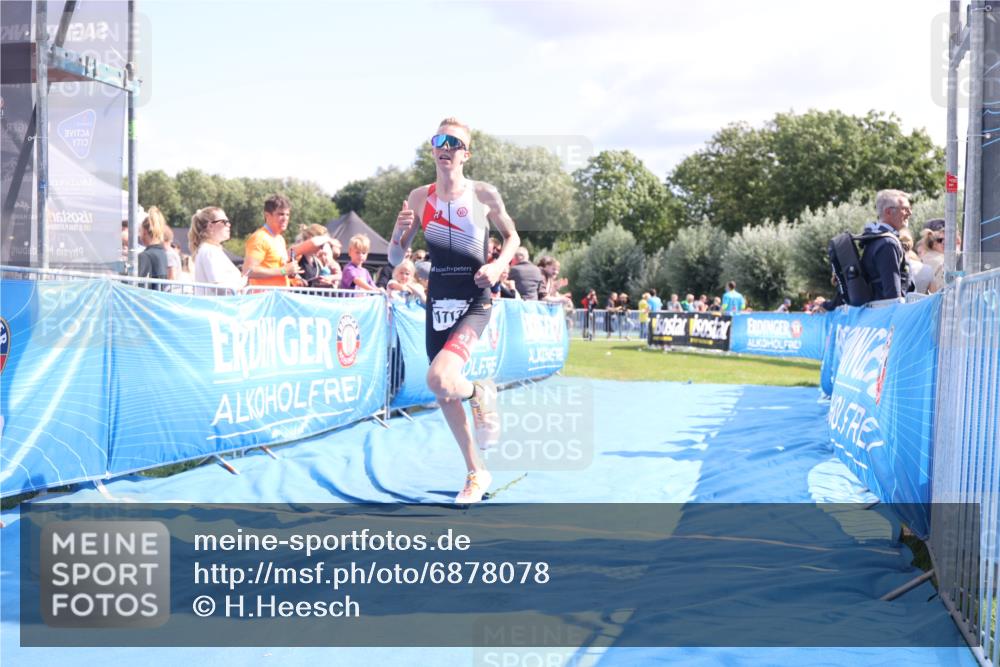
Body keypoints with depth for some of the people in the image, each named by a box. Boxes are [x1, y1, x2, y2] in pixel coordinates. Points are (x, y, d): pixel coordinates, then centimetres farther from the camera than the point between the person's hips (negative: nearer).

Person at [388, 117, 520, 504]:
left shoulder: (484, 195, -5)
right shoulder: (419, 198, 3)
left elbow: (512, 236, 10)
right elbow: (395, 259, 6)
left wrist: (499, 264, -9)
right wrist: (400, 231, -15)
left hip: (474, 301, -4)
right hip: (438, 300, 5)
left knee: (439, 379, -27)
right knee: (444, 396, 10)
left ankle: (481, 393, 9)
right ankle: (476, 473, 29)